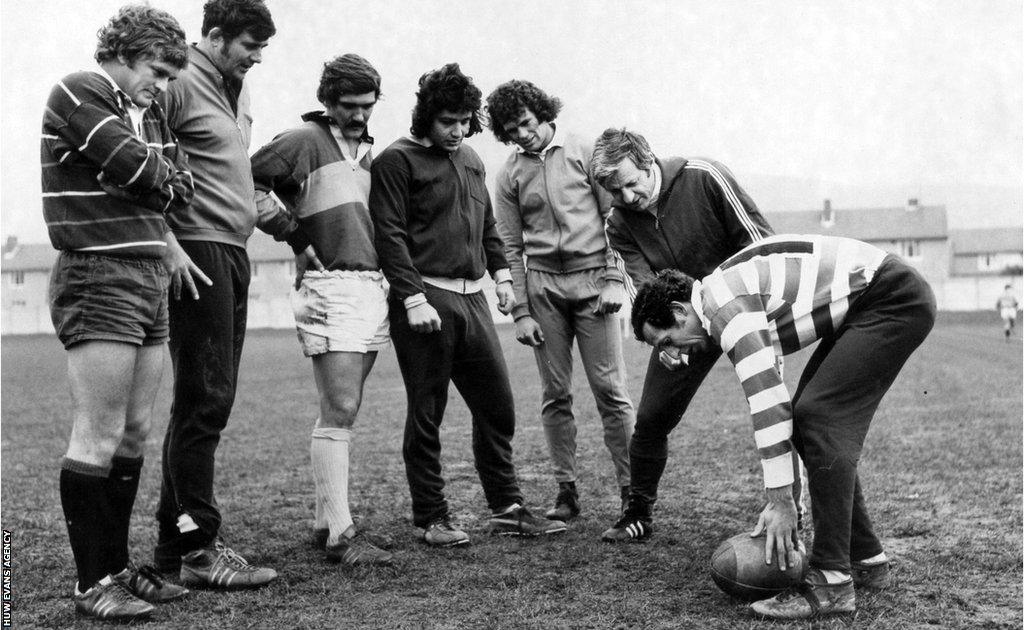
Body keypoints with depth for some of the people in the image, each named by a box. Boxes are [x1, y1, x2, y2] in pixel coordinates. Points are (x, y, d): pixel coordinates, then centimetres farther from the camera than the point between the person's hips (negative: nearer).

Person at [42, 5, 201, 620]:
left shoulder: (148, 109, 18)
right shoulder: (78, 92, -7)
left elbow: (172, 185, 17)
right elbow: (141, 170, -14)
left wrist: (170, 245, 2)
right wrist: (173, 182, 5)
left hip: (151, 280, 8)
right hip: (98, 277, -8)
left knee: (135, 433, 10)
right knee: (99, 438, -5)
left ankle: (118, 564, 20)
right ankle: (93, 582, 3)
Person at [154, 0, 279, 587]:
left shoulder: (235, 87, 19)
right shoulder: (181, 84, -9)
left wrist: (254, 205, 13)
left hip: (233, 252, 9)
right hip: (198, 251, -9)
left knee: (210, 398, 11)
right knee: (203, 400, -7)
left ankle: (175, 537, 19)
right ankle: (197, 547, -1)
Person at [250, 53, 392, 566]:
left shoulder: (366, 150, 21)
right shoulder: (303, 141, -3)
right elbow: (248, 183, -12)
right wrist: (296, 234, -9)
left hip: (372, 286, 8)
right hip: (330, 287, -8)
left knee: (341, 411, 11)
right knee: (339, 412, -10)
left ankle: (326, 521, 19)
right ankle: (339, 535, -6)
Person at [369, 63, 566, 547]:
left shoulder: (470, 159, 18)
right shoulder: (397, 161, -5)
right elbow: (389, 235, -11)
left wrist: (501, 273, 15)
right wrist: (414, 299, -19)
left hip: (472, 298, 7)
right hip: (425, 300, -7)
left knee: (498, 407, 8)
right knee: (426, 415, 1)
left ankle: (506, 508, 19)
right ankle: (430, 519, 11)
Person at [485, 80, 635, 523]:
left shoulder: (585, 152, 2)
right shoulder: (509, 176, 8)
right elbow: (510, 247, 8)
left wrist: (614, 279, -7)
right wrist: (520, 311, 1)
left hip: (592, 278, -2)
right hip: (542, 285, 2)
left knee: (610, 390, -4)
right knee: (556, 395, 4)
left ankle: (632, 488, 3)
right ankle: (566, 491, 12)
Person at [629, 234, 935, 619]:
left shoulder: (723, 302, -16)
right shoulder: (731, 295, 14)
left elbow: (767, 401, -23)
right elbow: (770, 402, 17)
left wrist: (781, 501, -20)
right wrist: (779, 499, 17)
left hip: (894, 299, -10)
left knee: (820, 417, -17)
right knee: (810, 417, 10)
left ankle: (831, 583, -16)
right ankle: (865, 560, 18)